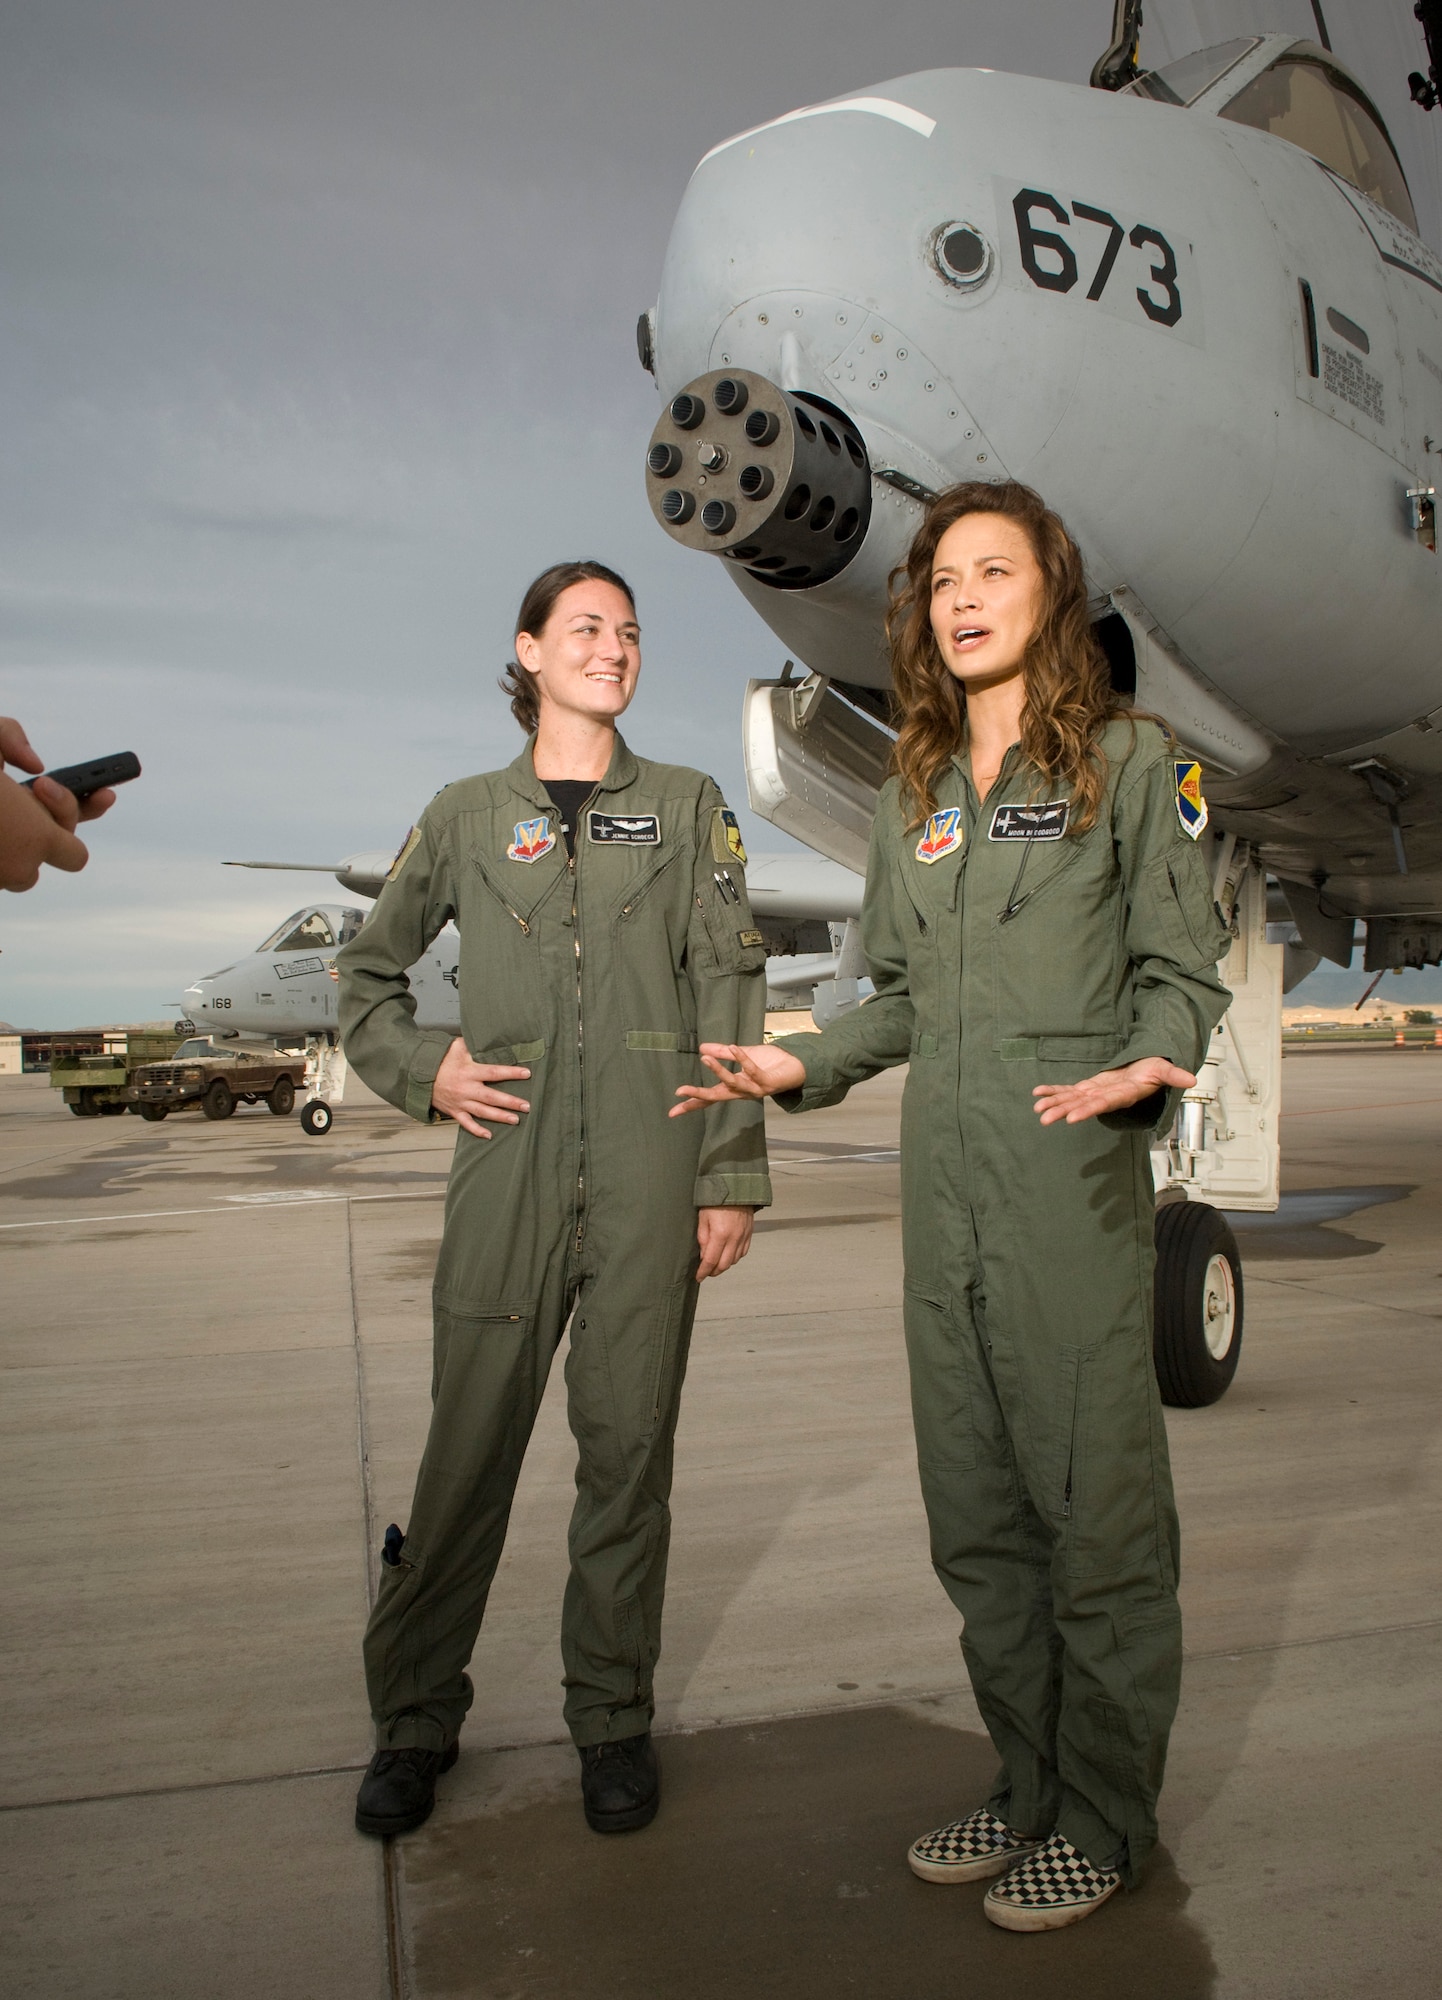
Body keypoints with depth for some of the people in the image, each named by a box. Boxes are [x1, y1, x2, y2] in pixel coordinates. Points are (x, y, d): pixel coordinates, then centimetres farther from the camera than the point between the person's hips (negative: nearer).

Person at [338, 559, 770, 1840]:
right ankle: (416, 1714, 23)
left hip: (651, 1170, 0)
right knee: (468, 1448, 4)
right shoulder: (467, 818, 12)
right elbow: (369, 972, 23)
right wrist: (421, 1071, 5)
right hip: (508, 1169, 0)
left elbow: (729, 1002, 4)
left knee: (629, 1446, 6)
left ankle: (613, 1715, 23)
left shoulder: (687, 809, 10)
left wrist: (733, 1174, -2)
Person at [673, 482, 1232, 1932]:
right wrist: (799, 1067, 9)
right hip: (942, 1196, 5)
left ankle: (1102, 1820, 24)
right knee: (975, 1517, 12)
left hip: (1074, 1188, -5)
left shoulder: (1129, 762, 1)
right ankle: (1029, 1785, 31)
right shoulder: (911, 798, 16)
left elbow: (1182, 972, -2)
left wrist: (1139, 1071, -21)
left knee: (1095, 1504, 3)